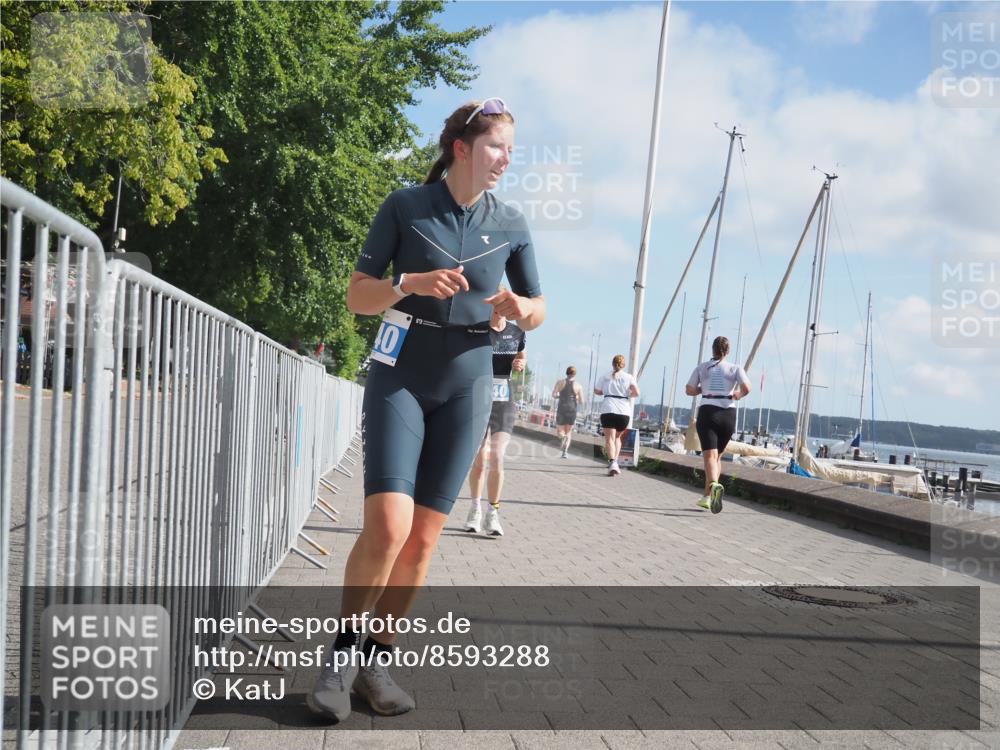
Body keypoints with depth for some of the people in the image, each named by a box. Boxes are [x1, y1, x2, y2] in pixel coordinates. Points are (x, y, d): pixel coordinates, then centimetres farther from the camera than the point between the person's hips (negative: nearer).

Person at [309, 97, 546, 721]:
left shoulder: (510, 224, 4)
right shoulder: (405, 207, -3)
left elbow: (538, 309, 12)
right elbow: (358, 297, -3)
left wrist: (522, 308, -12)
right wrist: (412, 283, -21)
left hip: (465, 387, 3)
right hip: (400, 378, -2)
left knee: (424, 536, 1)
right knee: (388, 524, -17)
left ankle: (378, 661, 15)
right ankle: (344, 650, 3)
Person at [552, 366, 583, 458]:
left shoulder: (560, 382, 2)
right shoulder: (578, 386, 1)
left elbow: (553, 395, -5)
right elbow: (581, 401, 1)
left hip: (561, 410, 0)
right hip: (572, 410, 0)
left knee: (559, 431, 14)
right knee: (568, 432, 17)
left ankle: (563, 437, -23)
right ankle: (565, 452, 1)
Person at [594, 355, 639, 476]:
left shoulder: (606, 377, 11)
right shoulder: (628, 377, 6)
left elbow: (597, 391, 16)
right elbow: (636, 393, -4)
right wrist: (627, 395, 15)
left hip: (608, 410, -1)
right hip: (624, 411, 1)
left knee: (609, 438, -6)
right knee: (617, 437, 20)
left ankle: (612, 462, -26)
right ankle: (615, 461, 10)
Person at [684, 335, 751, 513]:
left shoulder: (702, 367, 7)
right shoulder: (735, 368, 5)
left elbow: (689, 390, 5)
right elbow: (747, 388, -9)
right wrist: (738, 395, 11)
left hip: (707, 412, -1)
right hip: (728, 414, 2)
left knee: (710, 456, -13)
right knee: (717, 456, 17)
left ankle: (714, 485, -43)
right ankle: (707, 497, 16)